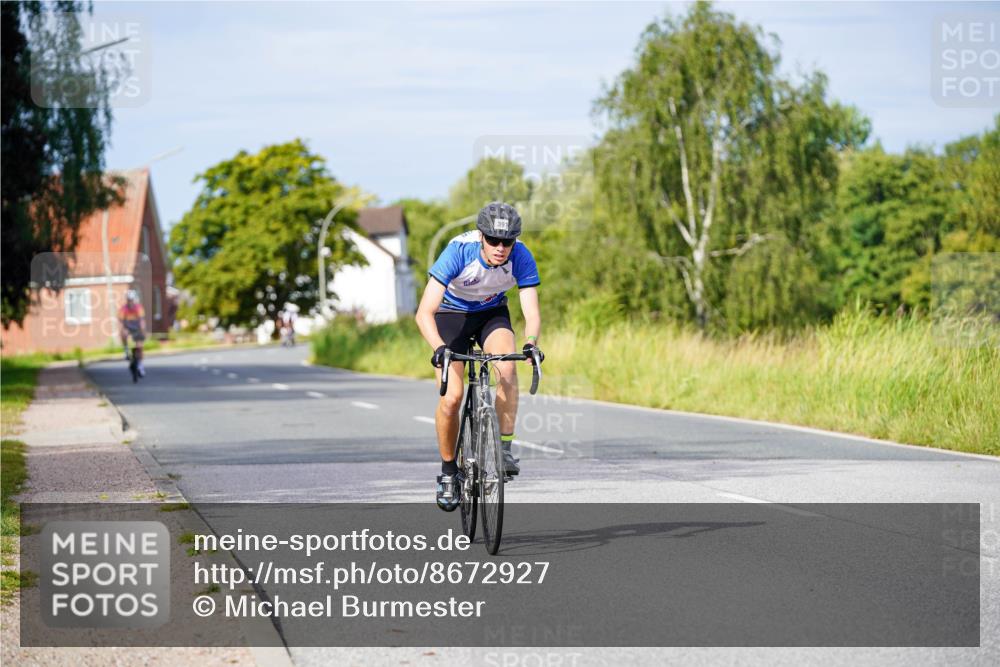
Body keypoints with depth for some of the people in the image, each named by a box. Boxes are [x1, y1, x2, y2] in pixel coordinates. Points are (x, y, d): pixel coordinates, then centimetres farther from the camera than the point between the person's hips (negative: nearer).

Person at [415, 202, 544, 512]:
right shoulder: (459, 251, -34)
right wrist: (440, 348, -54)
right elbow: (425, 312, -37)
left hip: (492, 313, 2)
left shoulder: (521, 257, -26)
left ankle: (504, 448, -18)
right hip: (451, 313, -2)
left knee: (507, 368, -30)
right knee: (451, 398, -15)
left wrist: (531, 343, -50)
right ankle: (448, 471, 6)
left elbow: (531, 312, -28)